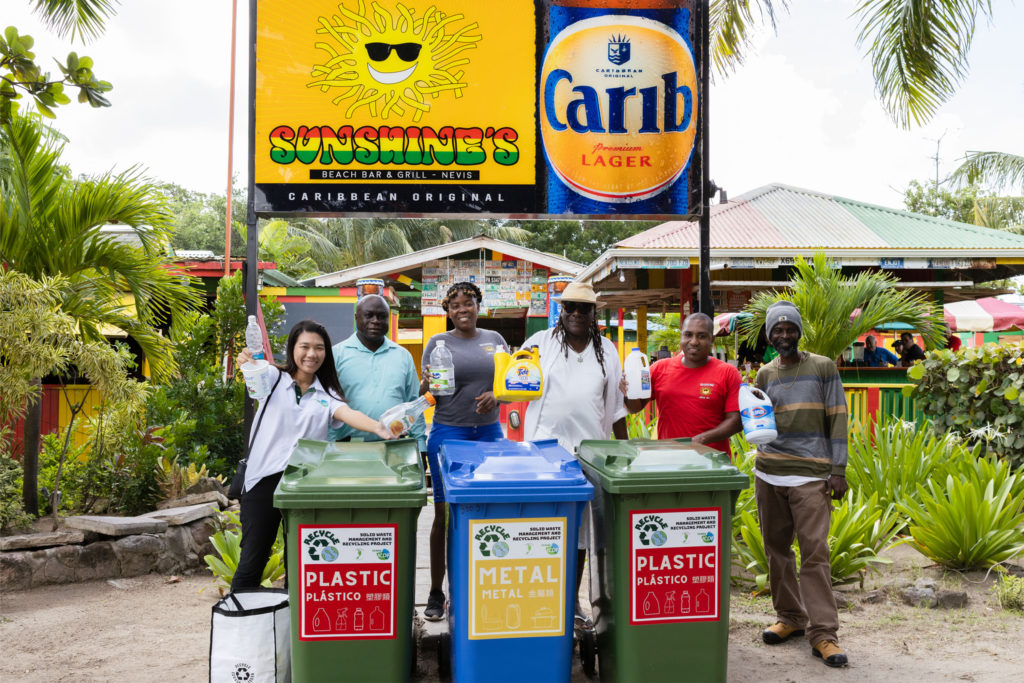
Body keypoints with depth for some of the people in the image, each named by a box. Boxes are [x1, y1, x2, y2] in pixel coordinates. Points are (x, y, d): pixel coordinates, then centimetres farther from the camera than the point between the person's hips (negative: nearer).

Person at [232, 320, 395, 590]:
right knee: (251, 560, 1)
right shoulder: (274, 378, 6)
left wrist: (378, 428, -30)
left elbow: (348, 413, -9)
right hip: (264, 479, -2)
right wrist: (246, 361, -39)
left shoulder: (327, 395, 9)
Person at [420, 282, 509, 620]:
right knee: (444, 514, 1)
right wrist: (427, 383, -22)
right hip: (448, 434, -3)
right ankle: (436, 593, 14)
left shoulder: (494, 339, 10)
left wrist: (497, 395, -8)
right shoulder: (438, 342, 2)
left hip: (489, 433, 3)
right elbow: (424, 391, 1)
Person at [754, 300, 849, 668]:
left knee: (815, 552, -8)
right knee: (776, 548, 8)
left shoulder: (823, 367, 3)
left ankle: (823, 633, -3)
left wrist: (838, 470, -5)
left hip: (811, 473, -4)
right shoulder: (765, 374, 13)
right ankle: (789, 617, 22)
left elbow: (837, 419, 1)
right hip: (768, 471, 4)